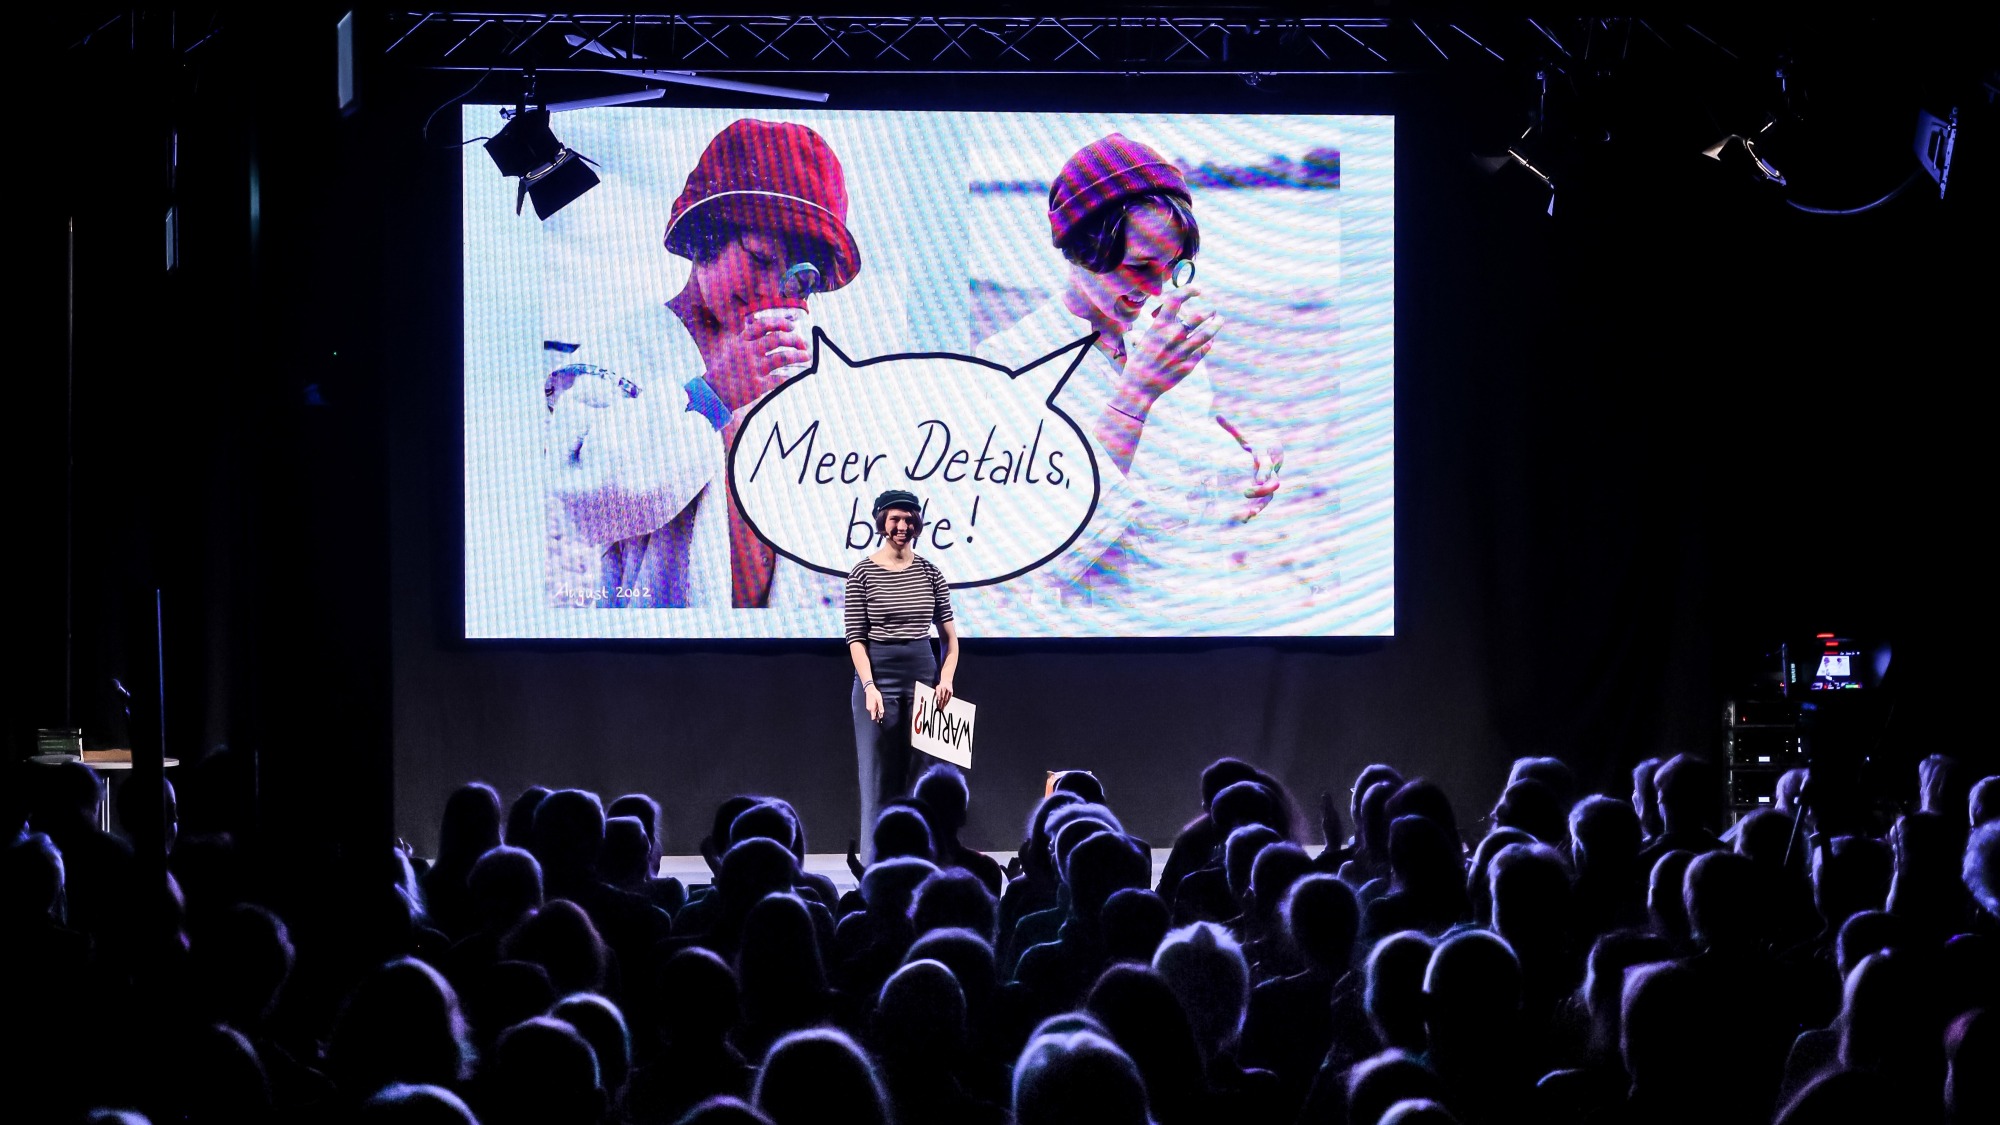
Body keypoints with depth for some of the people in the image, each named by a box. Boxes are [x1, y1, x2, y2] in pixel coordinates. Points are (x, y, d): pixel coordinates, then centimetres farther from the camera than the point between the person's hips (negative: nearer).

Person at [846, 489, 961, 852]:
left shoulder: (930, 572, 7)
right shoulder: (863, 573, -1)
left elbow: (950, 634, 9)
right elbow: (856, 638, -4)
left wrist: (946, 677, -6)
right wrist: (869, 686, -15)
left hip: (923, 675, 3)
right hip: (878, 675, -3)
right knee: (879, 774, -1)